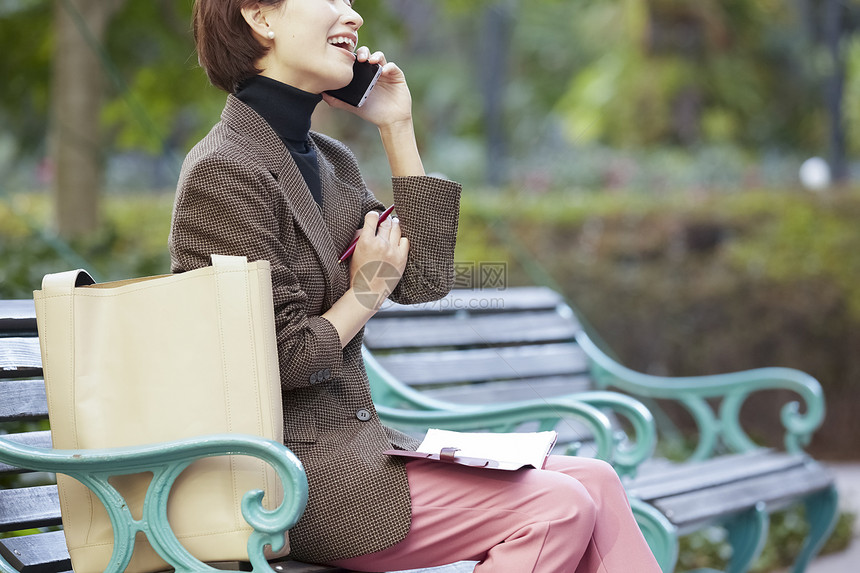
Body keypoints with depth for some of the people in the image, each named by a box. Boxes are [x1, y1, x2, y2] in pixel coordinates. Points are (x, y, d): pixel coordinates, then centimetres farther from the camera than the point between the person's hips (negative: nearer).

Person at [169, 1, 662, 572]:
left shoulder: (329, 161, 15)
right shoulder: (225, 171, -13)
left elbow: (424, 281, 9)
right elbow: (281, 361, -16)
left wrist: (399, 128, 10)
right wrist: (365, 294, -1)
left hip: (354, 443, 9)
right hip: (291, 475, -9)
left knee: (594, 482, -4)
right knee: (556, 508, -19)